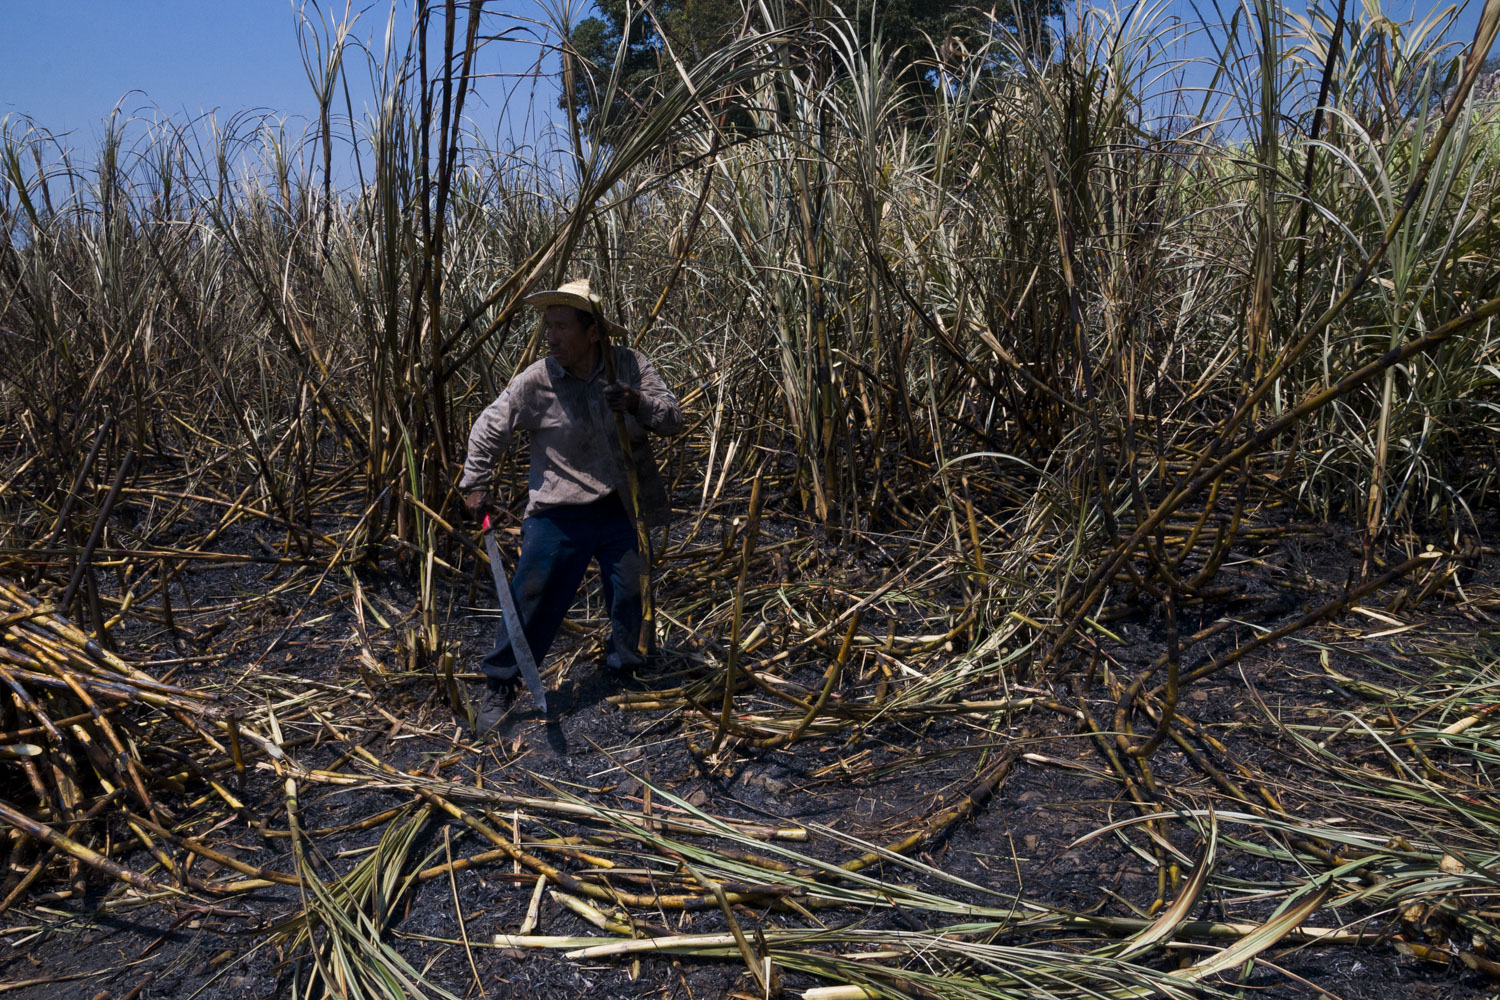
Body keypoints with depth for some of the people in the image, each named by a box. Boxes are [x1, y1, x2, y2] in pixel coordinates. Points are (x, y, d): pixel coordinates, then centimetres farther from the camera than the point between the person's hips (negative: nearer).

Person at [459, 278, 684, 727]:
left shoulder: (630, 366, -7)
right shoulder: (536, 380, -12)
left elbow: (674, 419, -7)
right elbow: (488, 430, 0)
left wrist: (638, 403, -25)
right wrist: (474, 485, 3)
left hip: (621, 509, 3)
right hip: (559, 513, -2)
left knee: (628, 595, 14)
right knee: (531, 599, -2)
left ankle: (624, 665, 40)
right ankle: (499, 683, 17)